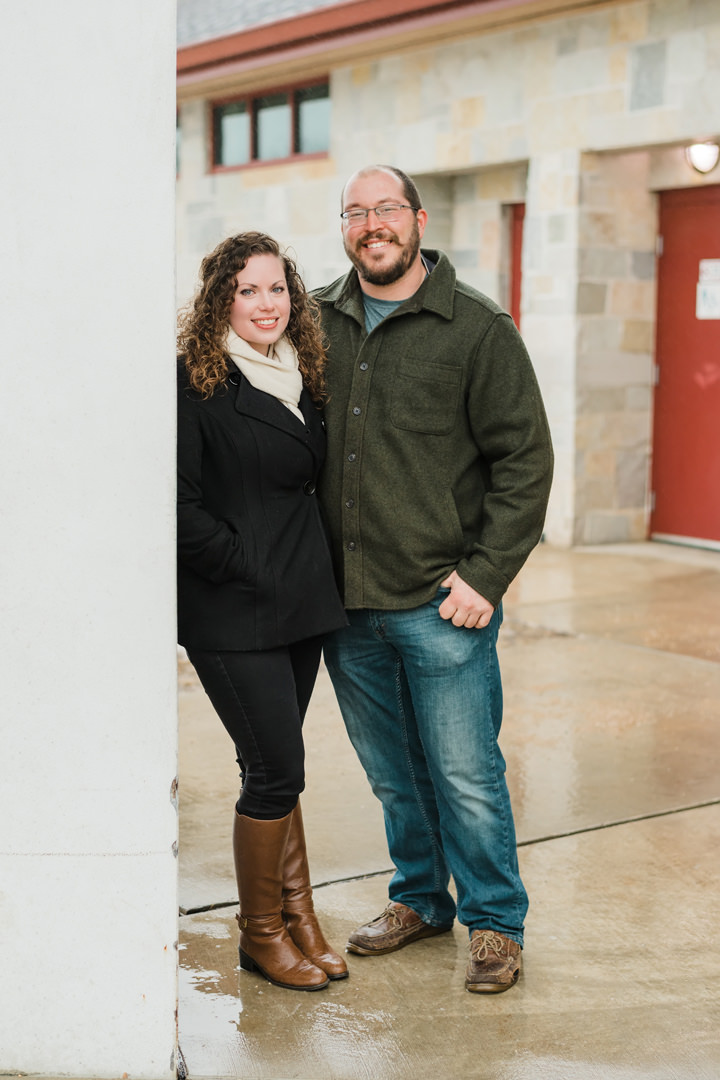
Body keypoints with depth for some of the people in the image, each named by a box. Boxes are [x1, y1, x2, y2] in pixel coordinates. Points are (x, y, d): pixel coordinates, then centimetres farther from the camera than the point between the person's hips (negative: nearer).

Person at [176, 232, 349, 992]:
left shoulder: (298, 379, 13)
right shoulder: (194, 381, -10)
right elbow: (175, 502, -15)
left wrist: (311, 568, 11)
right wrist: (240, 563, -14)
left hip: (299, 606, 7)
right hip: (231, 615, -6)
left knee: (278, 768, 13)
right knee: (275, 771, -4)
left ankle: (295, 917, 24)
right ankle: (262, 935, 14)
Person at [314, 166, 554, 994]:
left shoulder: (477, 328, -4)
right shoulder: (318, 321, 8)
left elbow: (525, 459, -4)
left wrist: (486, 575, -11)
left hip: (442, 603, -4)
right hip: (345, 601, 4)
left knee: (466, 776, 3)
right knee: (392, 774, 16)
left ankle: (495, 922, 22)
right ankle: (419, 898, 36)